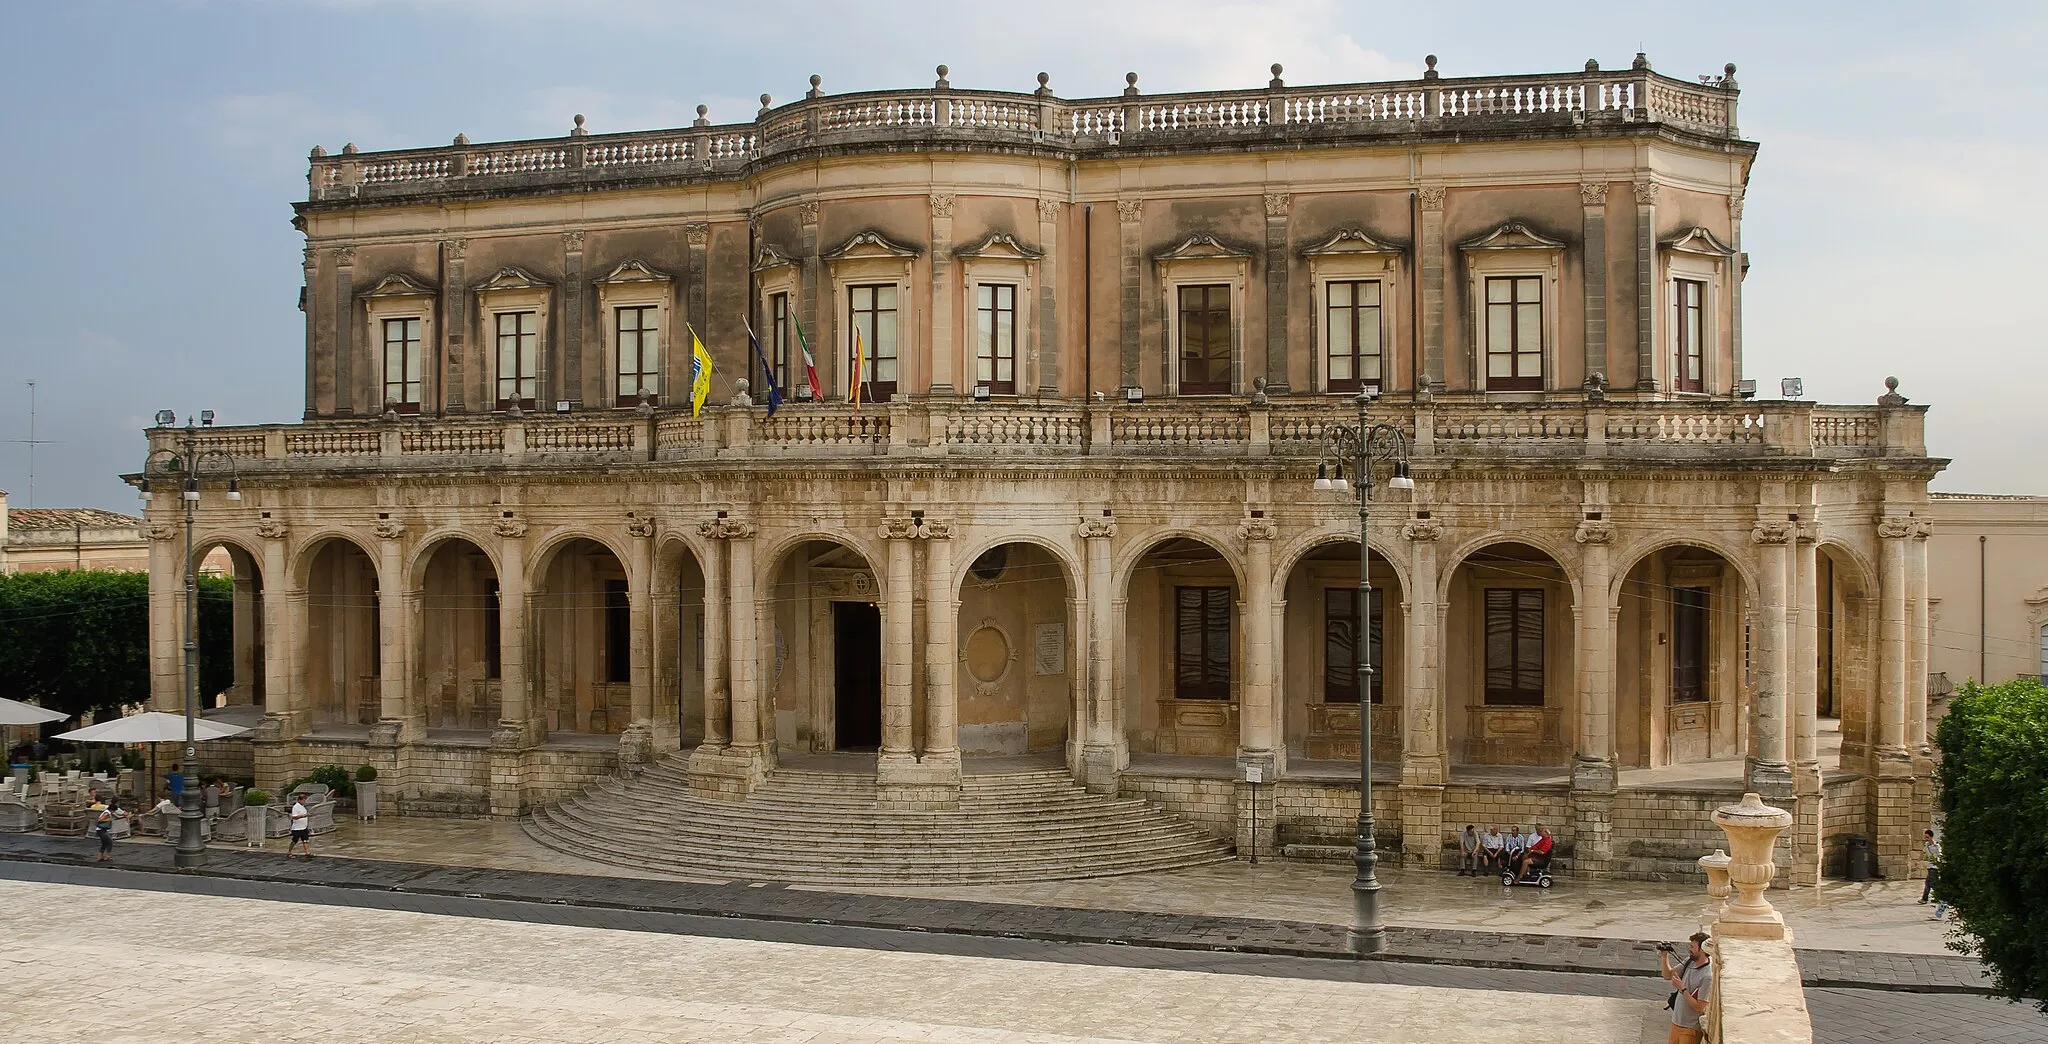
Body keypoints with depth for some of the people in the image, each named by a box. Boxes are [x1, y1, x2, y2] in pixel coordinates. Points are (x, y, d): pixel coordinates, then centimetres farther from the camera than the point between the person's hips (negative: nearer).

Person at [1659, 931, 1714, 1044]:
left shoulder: (1708, 976, -22)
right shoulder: (1689, 962, 2)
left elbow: (1699, 1007, -21)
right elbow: (1668, 975, 11)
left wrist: (1682, 988, -20)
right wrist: (1664, 956, -2)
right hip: (1676, 1022, 8)